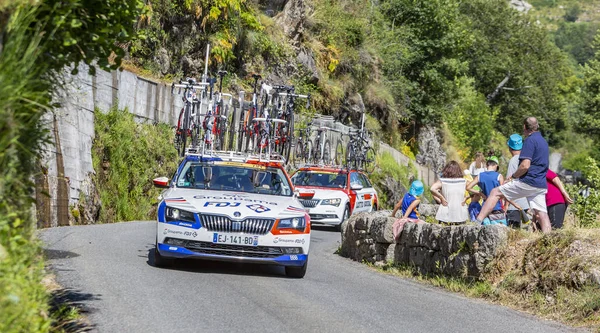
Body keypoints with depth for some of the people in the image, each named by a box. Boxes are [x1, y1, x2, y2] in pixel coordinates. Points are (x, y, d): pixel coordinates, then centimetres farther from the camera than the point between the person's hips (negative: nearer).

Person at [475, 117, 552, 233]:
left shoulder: (530, 140, -10)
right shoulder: (543, 141, 19)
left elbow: (525, 165, -19)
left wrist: (513, 176, -4)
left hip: (528, 182, -8)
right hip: (541, 185, 8)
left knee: (495, 193, -2)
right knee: (541, 214, 4)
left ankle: (478, 221, -8)